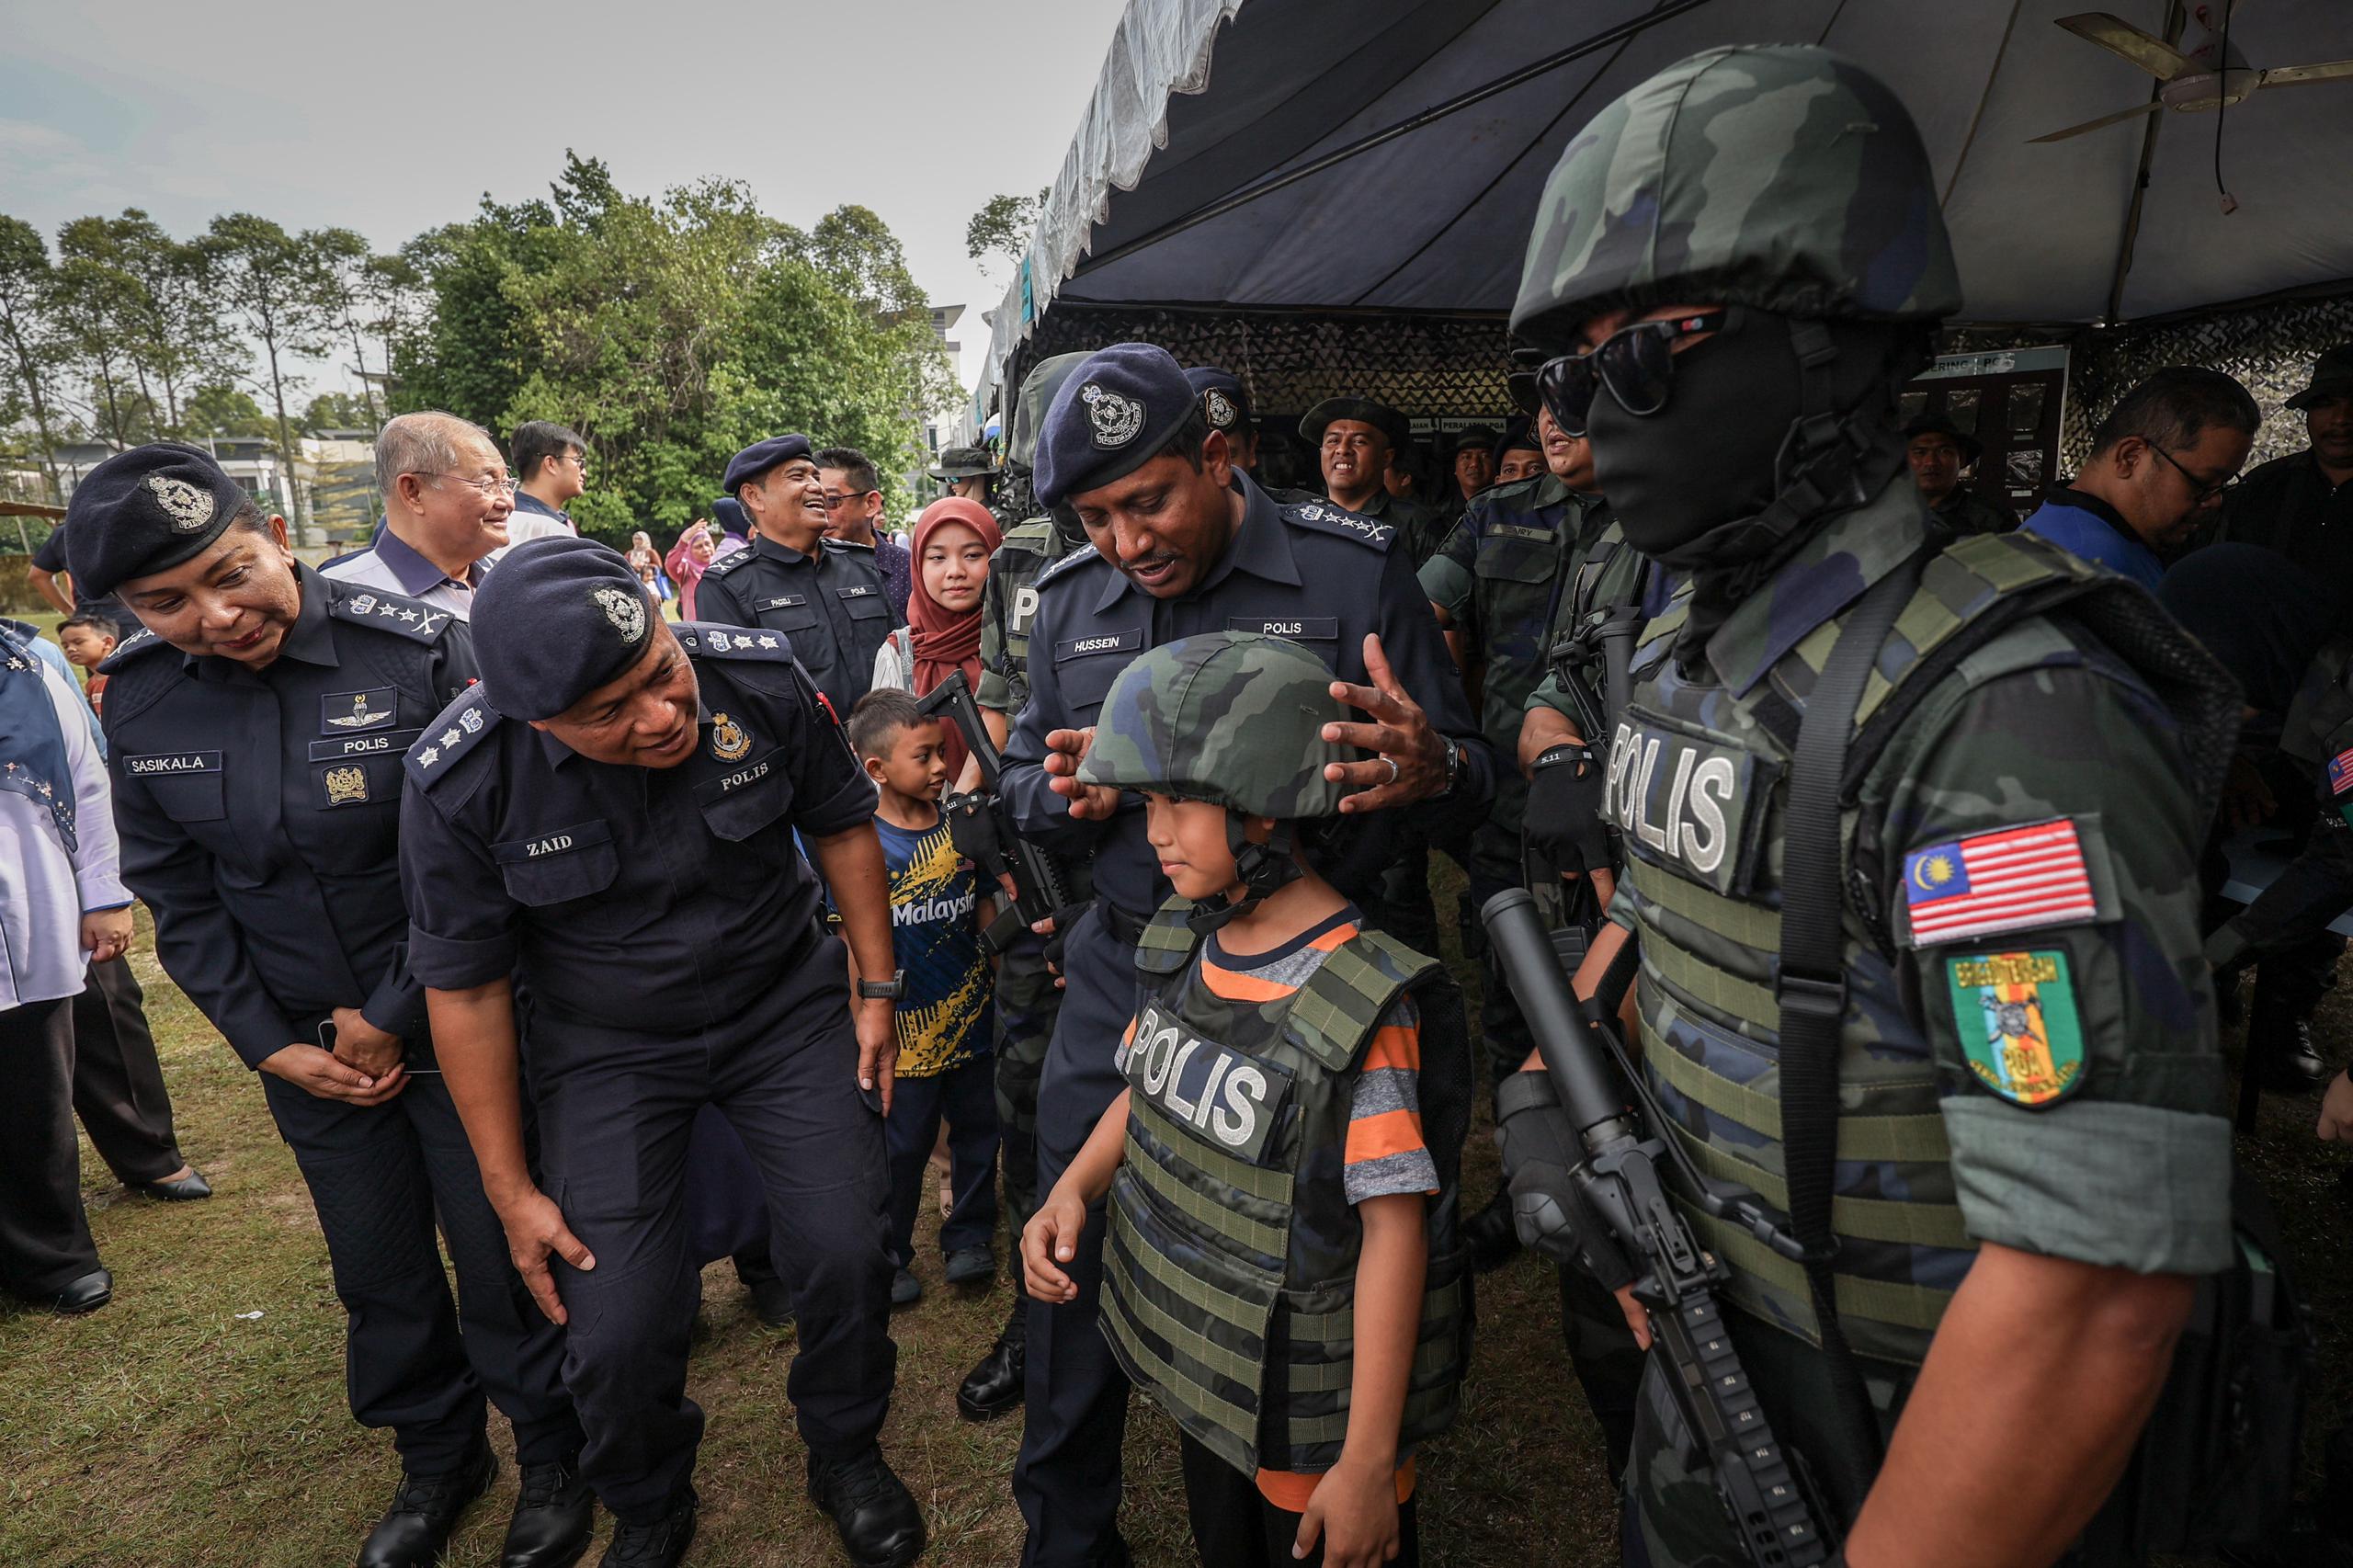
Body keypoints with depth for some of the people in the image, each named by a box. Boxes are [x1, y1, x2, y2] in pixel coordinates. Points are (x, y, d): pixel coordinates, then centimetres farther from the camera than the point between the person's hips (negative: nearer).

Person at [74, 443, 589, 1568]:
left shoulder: (419, 651, -18)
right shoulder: (140, 700, -3)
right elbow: (176, 893, 5)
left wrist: (394, 1018, -12)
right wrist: (269, 1045, -1)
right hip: (305, 1047, 4)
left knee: (501, 1259, 8)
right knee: (377, 1274, 19)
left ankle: (550, 1453, 34)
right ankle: (436, 1456, 44)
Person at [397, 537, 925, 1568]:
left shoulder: (761, 679, -20)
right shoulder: (461, 783, -23)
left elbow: (841, 825, -3)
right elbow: (464, 987, -11)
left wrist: (876, 989, 0)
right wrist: (509, 1188, -6)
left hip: (787, 1006, 1)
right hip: (608, 1049, -1)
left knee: (847, 1257, -5)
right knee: (617, 1334, -5)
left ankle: (846, 1455, 30)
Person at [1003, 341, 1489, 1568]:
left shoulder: (1355, 571, -7)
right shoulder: (1069, 600, 5)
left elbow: (1468, 771, -4)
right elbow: (1024, 778, 13)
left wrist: (1431, 768, -29)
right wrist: (1062, 793, -11)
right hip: (1122, 975, 3)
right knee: (1073, 1262, 10)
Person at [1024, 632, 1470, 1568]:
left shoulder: (1364, 1006, -26)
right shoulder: (1183, 945, -5)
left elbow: (1393, 1232, -23)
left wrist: (1368, 1462, -19)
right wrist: (1074, 1188, -7)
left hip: (1310, 1411, -6)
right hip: (1195, 1365, 7)